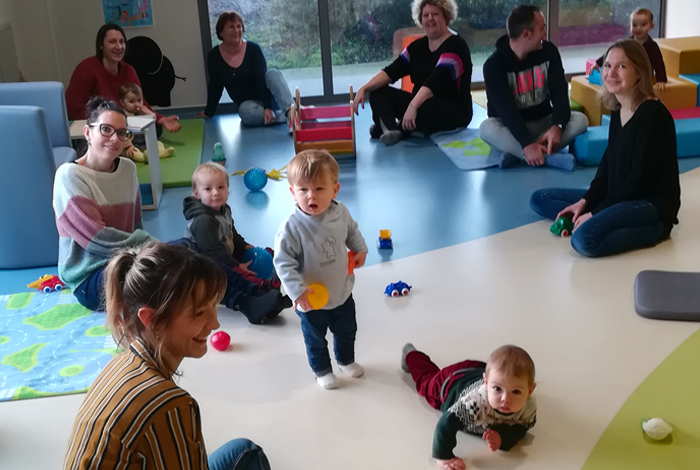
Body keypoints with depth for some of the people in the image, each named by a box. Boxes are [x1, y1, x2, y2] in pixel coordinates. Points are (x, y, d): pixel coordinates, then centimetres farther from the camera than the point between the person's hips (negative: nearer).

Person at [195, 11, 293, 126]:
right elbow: (215, 86, 6)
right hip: (248, 104, 2)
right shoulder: (214, 56, -5)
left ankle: (290, 111, -51)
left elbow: (262, 79, -22)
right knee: (246, 111, -36)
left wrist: (267, 107, -34)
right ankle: (288, 116, -34)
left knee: (273, 73, -33)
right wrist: (209, 112, 12)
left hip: (268, 98, -1)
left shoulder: (253, 49, -12)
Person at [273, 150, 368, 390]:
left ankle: (346, 360, 55)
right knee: (316, 340, 20)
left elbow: (352, 231, 8)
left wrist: (360, 249, -3)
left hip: (342, 292, 5)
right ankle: (322, 370, 46)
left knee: (347, 331, 28)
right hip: (311, 301, -4)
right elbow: (283, 263, -26)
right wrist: (298, 290, -30)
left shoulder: (341, 212, -15)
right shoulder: (292, 228, -31)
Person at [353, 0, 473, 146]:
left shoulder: (455, 45, -14)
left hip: (454, 112, -8)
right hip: (421, 104, 8)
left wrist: (413, 106, -43)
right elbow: (392, 71, 3)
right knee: (378, 92, -5)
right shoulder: (418, 46, 9)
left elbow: (436, 80, -29)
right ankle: (390, 130, -34)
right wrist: (364, 89, -12)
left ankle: (398, 130, -14)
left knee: (427, 108, -41)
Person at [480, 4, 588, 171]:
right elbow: (506, 109, -28)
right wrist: (527, 143, -42)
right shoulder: (494, 64, -18)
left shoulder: (548, 51, -5)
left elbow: (559, 91, -12)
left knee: (580, 119, -23)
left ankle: (518, 154, -37)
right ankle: (550, 157, -44)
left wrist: (557, 126, -32)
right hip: (510, 127, -3)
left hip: (543, 122, 3)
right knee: (487, 128, -35)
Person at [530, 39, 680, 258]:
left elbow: (639, 180, -20)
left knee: (585, 239, -35)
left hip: (652, 204, -9)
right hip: (620, 197, 9)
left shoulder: (652, 114, -19)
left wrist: (594, 213, -17)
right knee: (540, 199, 10)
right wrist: (585, 202, -1)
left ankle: (654, 230, -12)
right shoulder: (617, 110, 7)